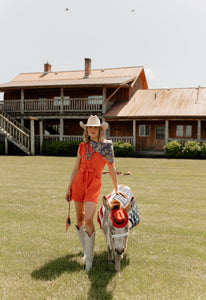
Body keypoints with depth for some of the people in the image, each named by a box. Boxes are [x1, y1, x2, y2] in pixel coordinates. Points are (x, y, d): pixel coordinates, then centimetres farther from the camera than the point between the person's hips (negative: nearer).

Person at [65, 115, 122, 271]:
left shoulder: (107, 145, 1)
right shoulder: (82, 147, 8)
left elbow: (112, 168, 8)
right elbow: (76, 169, 11)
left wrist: (116, 188, 12)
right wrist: (69, 188, 9)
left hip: (94, 184, -3)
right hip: (79, 182, 3)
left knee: (89, 220, -14)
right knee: (80, 218, 11)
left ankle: (89, 258, -3)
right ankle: (85, 248, 34)